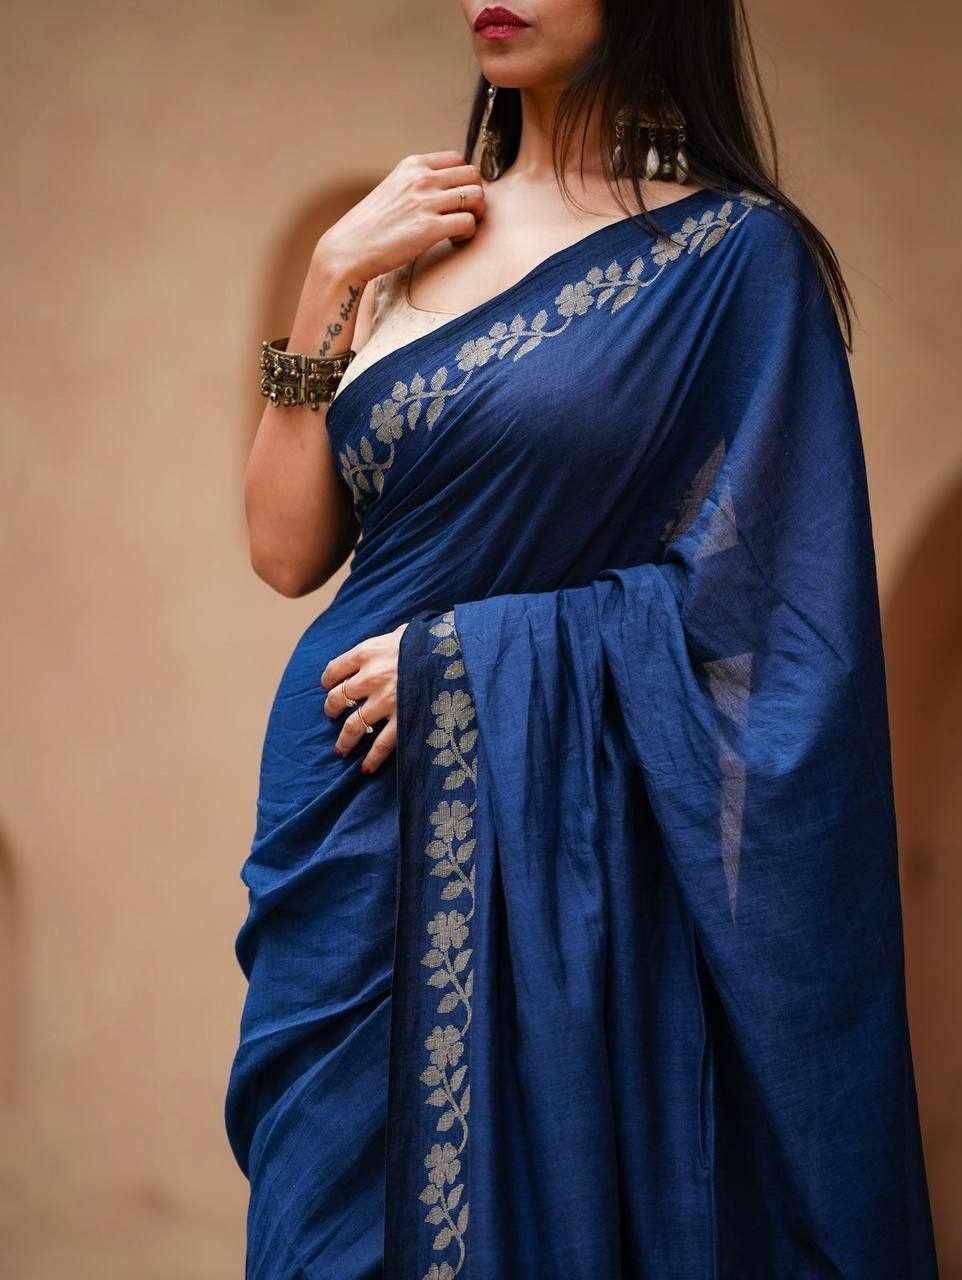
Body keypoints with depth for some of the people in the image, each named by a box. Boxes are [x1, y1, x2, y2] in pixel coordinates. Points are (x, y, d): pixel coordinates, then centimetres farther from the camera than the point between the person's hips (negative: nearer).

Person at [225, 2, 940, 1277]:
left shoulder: (739, 253, -6)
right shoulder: (413, 235, 9)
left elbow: (758, 595, -9)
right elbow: (288, 547, 4)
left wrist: (461, 654, -12)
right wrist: (333, 281, -3)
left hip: (567, 829, -5)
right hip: (360, 819, 5)